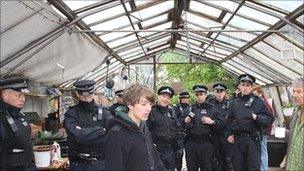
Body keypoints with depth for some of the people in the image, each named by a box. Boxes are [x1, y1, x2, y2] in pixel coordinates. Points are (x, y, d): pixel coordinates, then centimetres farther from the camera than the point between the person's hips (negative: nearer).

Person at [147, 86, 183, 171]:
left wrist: (179, 147, 11)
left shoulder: (171, 112, 10)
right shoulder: (151, 111, -8)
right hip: (156, 150, -5)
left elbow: (178, 129, 14)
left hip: (170, 151, 5)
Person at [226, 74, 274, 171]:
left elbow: (270, 119, -3)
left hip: (253, 140, -3)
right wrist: (229, 134, 8)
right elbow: (229, 121, 18)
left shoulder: (258, 102, 1)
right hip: (237, 140, 3)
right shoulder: (234, 103, 11)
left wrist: (257, 117, -18)